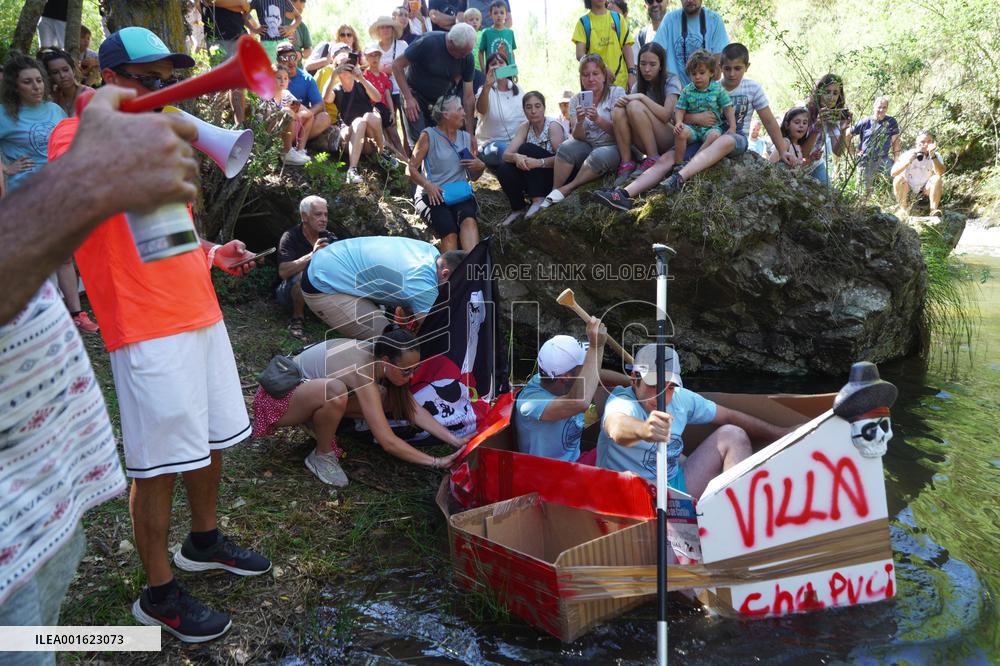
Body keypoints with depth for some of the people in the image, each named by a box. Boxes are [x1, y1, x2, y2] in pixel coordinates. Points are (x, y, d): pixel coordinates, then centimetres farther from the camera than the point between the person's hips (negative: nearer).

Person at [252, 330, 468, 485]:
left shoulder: (377, 356, -11)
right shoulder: (363, 371, -34)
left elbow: (414, 409, -8)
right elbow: (387, 441, -35)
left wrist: (455, 441, -16)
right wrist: (436, 462, -33)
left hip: (303, 386, 8)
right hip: (277, 397, -7)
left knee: (382, 400, -10)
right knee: (335, 390, -39)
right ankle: (321, 455, -13)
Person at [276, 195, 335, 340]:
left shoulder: (329, 237, 1)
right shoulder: (290, 237, -15)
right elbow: (283, 272, -30)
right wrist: (312, 255, -41)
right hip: (289, 293, -4)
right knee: (306, 271, -36)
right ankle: (297, 318, -19)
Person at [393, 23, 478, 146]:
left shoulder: (467, 57, -13)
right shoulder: (428, 43, -26)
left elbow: (468, 96, -9)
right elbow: (397, 65, -18)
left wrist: (470, 133, -12)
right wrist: (408, 98, -24)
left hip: (441, 98, 4)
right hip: (416, 96, -4)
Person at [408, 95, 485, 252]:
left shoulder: (466, 138, 17)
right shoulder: (428, 136, 3)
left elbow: (473, 177, 24)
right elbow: (410, 169, -1)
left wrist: (480, 167, 0)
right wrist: (428, 185, -18)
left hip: (460, 194, 3)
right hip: (432, 195, -2)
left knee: (469, 220, -33)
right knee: (449, 231, -33)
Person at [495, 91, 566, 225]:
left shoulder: (553, 126, -12)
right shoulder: (525, 127, 2)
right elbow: (506, 155, -9)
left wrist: (538, 162, -38)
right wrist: (516, 157, -33)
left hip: (557, 176, -5)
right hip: (536, 178, 5)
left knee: (526, 148, -24)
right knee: (503, 169, -19)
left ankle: (538, 200, -23)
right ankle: (518, 209, -1)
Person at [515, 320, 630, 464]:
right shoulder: (531, 401, -32)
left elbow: (597, 376, 13)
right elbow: (580, 402, -50)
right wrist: (596, 347, -47)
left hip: (576, 459, 8)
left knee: (600, 393, 2)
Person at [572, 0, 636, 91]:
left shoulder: (617, 18, 12)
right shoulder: (583, 21, 6)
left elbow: (627, 48, 8)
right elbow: (580, 54, -4)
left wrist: (631, 73, -6)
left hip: (620, 80, 1)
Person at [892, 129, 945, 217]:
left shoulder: (936, 156, -11)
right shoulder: (908, 154, -14)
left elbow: (940, 173, -31)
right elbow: (893, 173, -26)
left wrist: (932, 155, -41)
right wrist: (908, 161, -39)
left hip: (926, 188, 1)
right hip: (908, 188, -1)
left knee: (937, 179, -27)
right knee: (898, 179, -29)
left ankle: (934, 209, -19)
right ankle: (903, 208, -14)